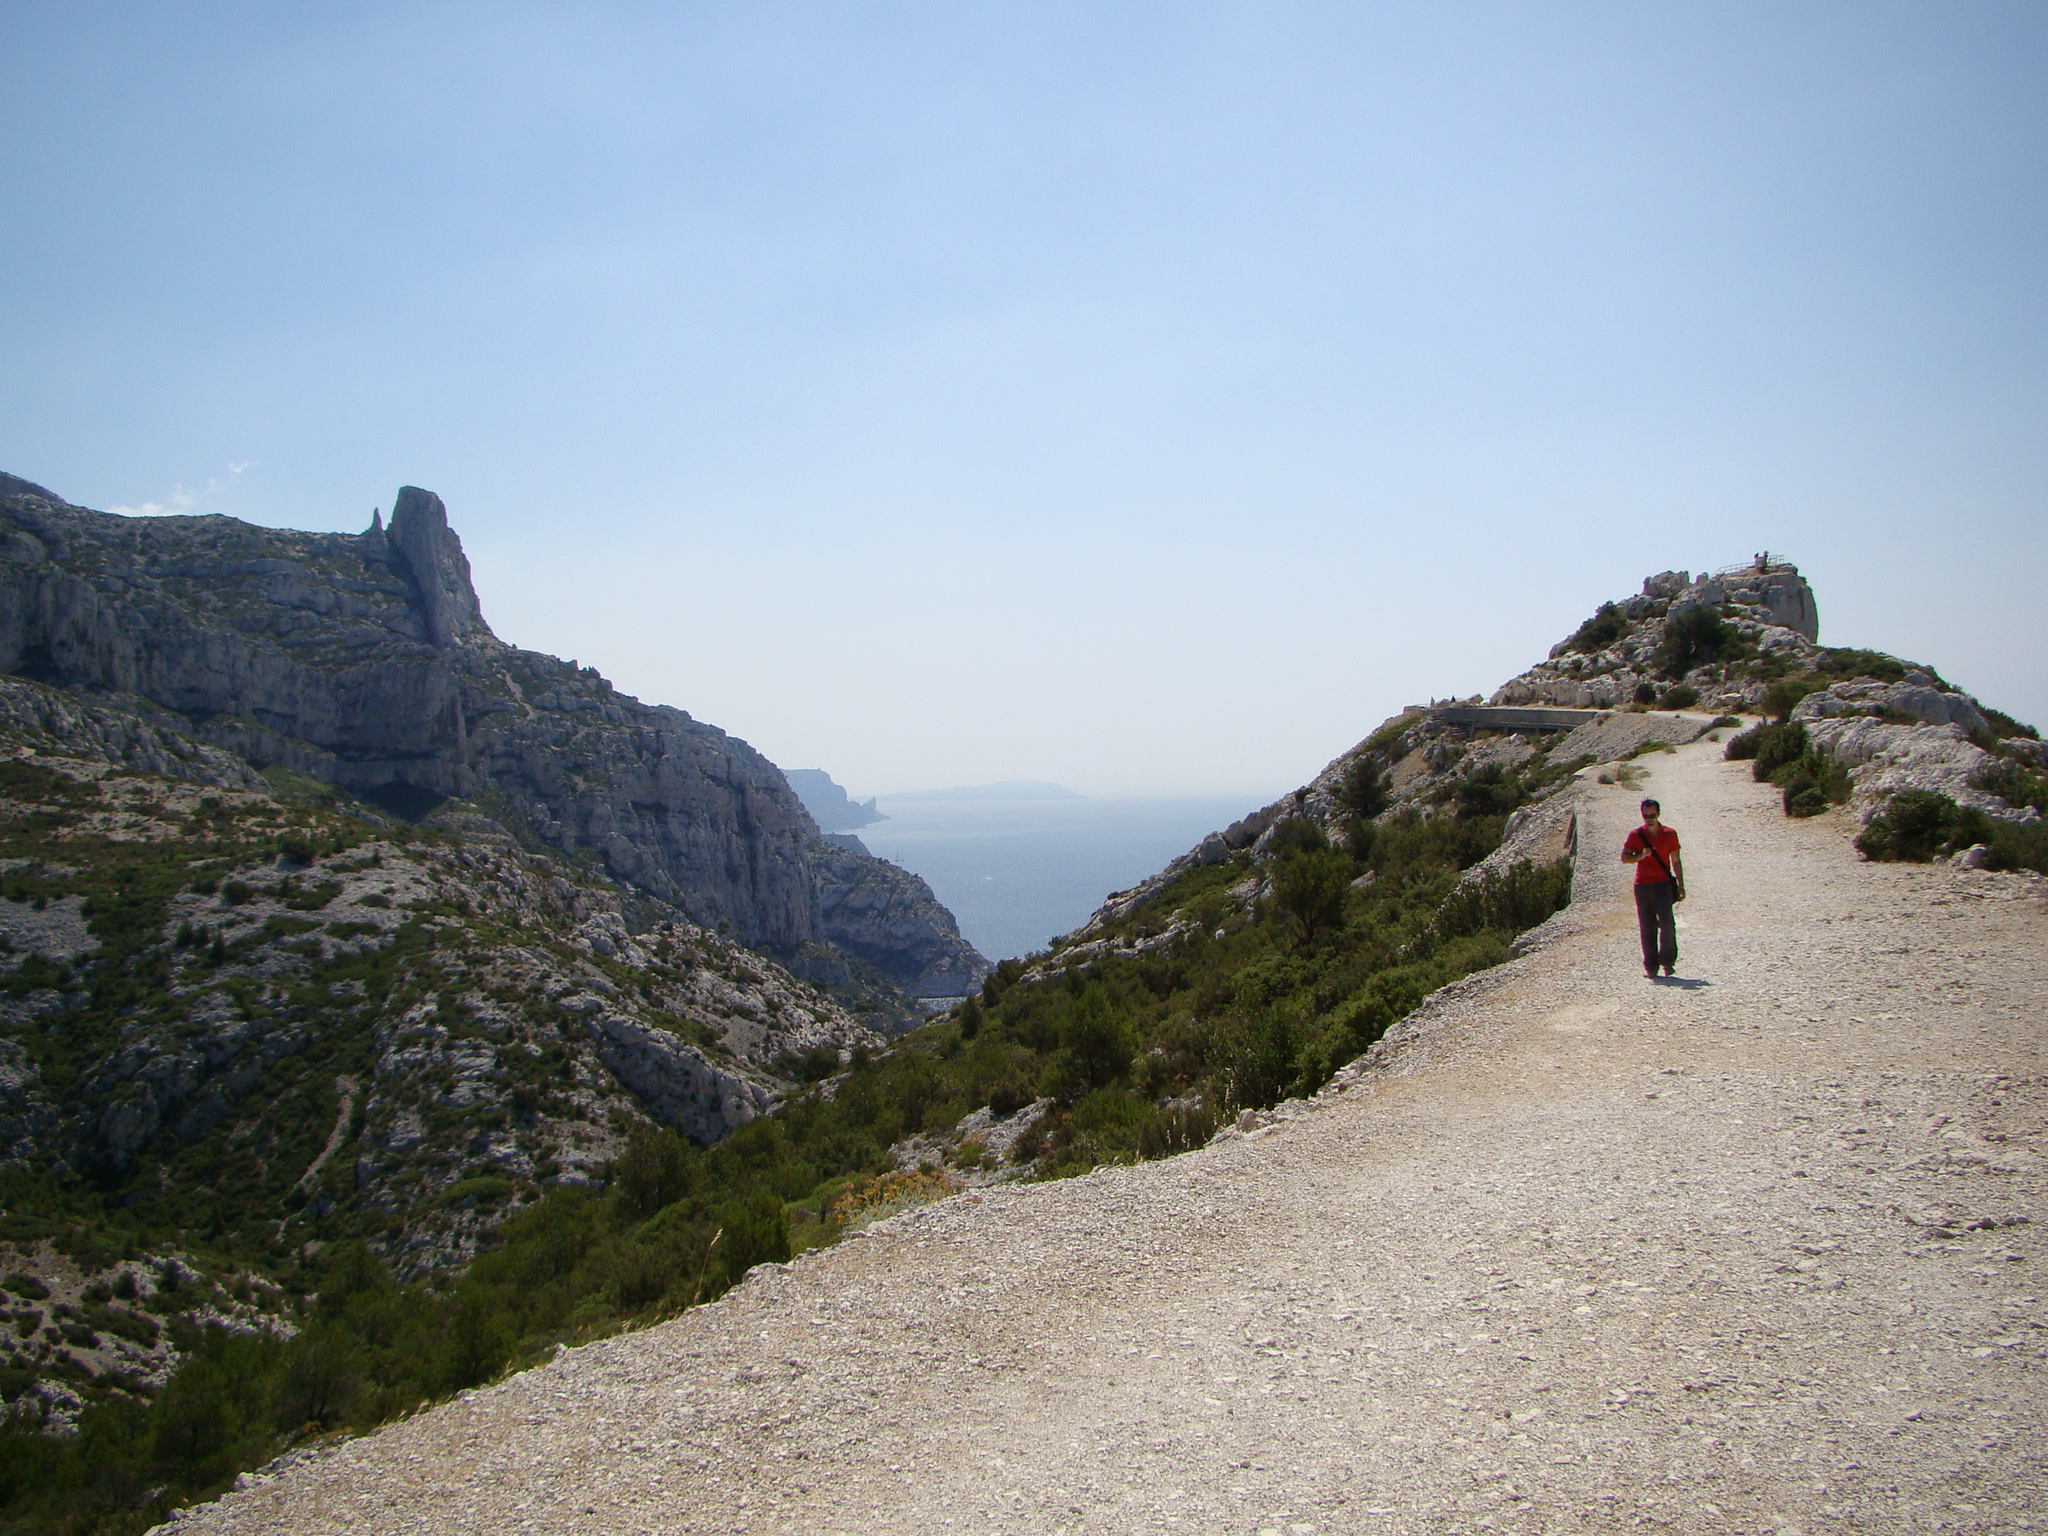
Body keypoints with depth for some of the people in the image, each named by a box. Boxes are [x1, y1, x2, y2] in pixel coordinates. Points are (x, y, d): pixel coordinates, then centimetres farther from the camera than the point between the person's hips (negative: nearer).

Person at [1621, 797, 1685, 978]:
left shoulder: (1670, 834, 6)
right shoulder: (1636, 835, 5)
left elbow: (1676, 861, 12)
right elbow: (1624, 858, 3)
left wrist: (1680, 885, 8)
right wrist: (1640, 856, -15)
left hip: (1664, 884, 0)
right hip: (1642, 885, 0)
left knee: (1667, 922, -15)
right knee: (1647, 928, 1)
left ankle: (1668, 961, 0)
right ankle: (1650, 967, 7)